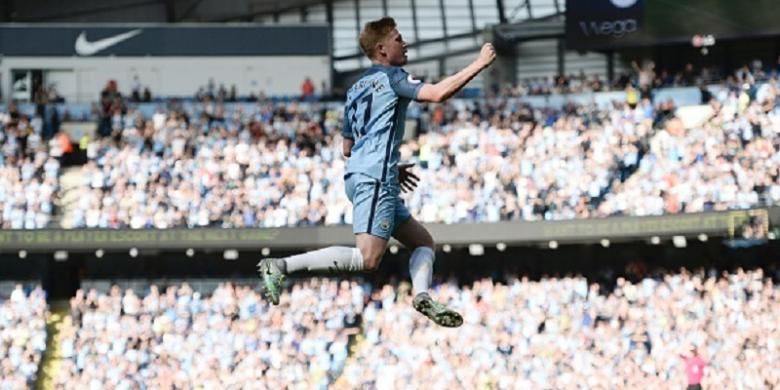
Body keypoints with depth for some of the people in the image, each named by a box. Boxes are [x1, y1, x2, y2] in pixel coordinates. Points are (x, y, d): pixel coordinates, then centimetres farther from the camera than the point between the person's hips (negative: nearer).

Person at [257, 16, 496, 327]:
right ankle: (282, 266, -22)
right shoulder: (390, 76, -1)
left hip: (359, 175, 10)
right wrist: (479, 64, -9)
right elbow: (437, 93, -16)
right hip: (375, 179, -10)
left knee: (422, 241, 13)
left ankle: (422, 296, -11)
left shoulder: (356, 88, 24)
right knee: (367, 259, -20)